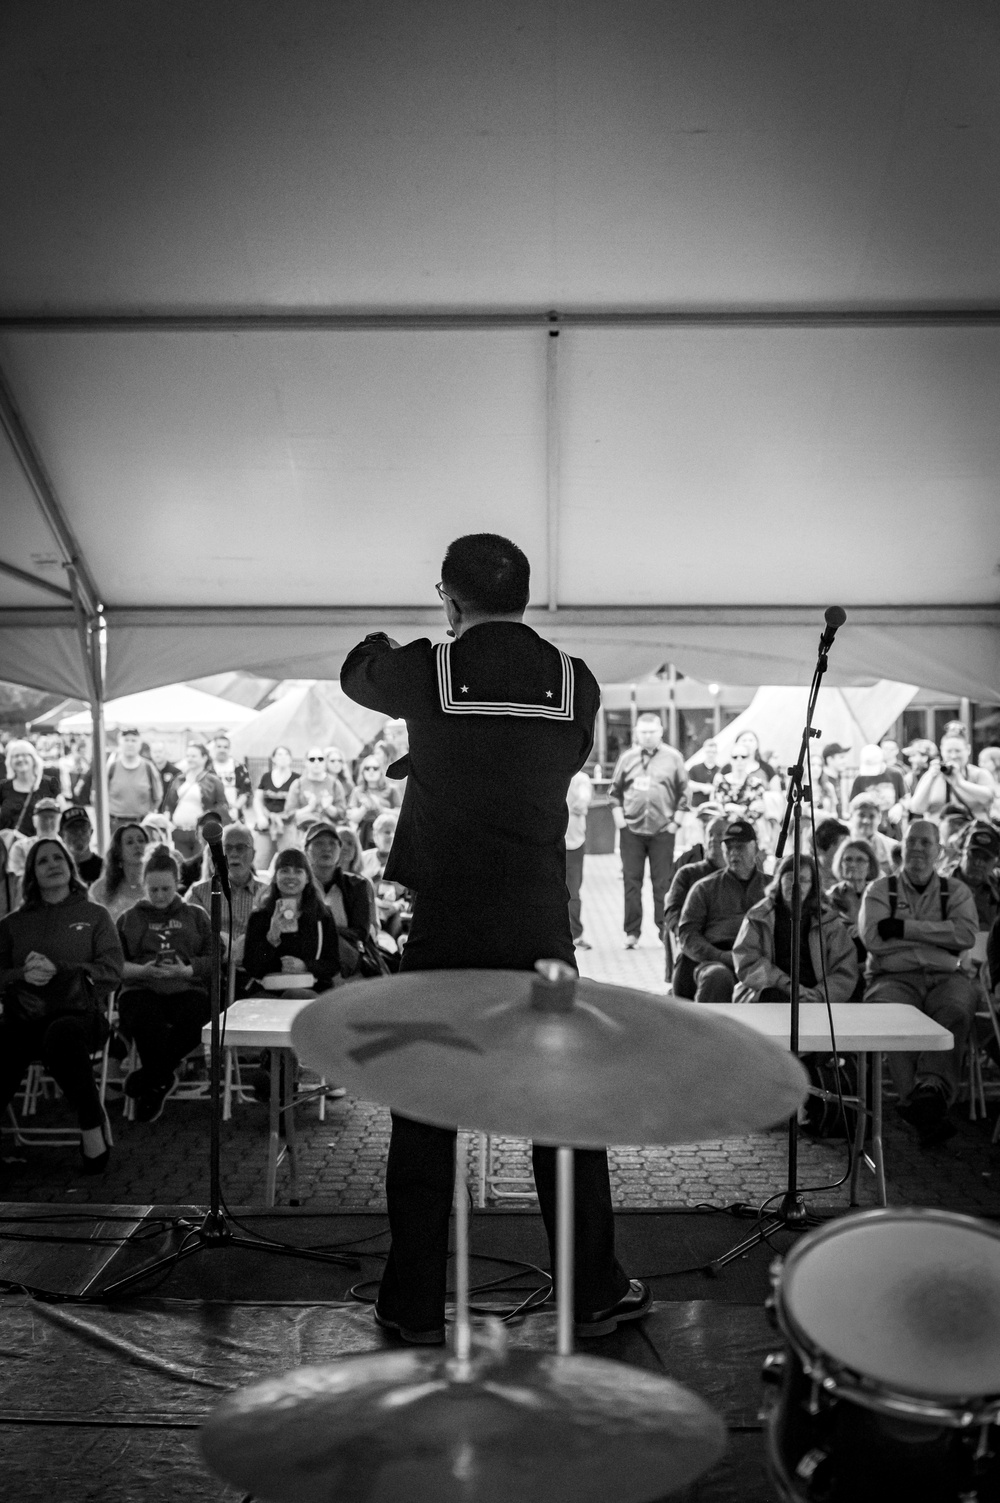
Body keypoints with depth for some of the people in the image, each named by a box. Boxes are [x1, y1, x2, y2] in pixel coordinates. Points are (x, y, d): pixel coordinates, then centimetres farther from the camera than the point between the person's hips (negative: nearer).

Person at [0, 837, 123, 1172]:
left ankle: (92, 1122, -22)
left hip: (80, 1014, -2)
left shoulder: (94, 916, 13)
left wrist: (57, 969, -11)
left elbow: (111, 972, 2)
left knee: (61, 1036, -39)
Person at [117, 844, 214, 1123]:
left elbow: (214, 958, 10)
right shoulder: (129, 918, 21)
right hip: (141, 988, -1)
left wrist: (187, 970, -9)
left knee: (193, 1019, -35)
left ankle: (148, 1078, -15)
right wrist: (142, 970, -8)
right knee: (148, 1022, -38)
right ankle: (162, 1079, -15)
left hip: (187, 987, 1)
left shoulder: (196, 916, 21)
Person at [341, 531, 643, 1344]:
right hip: (540, 933, 2)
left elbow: (357, 676, 15)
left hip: (440, 932, -1)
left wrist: (381, 644, 38)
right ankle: (595, 1292, 24)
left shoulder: (424, 670, -7)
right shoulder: (576, 681, -1)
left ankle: (416, 1306, 18)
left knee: (424, 1119, 9)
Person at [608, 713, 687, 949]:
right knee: (631, 881, 2)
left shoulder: (673, 758, 3)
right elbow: (615, 791, 11)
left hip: (663, 831, -1)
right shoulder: (627, 758, 7)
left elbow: (683, 793, 5)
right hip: (631, 830, 2)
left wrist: (676, 822, -2)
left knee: (662, 882, 1)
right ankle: (632, 932, 8)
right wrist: (619, 819, 1)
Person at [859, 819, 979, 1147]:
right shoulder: (880, 889, 15)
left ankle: (932, 1088, -45)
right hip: (893, 977, -1)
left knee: (956, 1012, -34)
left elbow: (967, 934, -3)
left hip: (946, 976, 1)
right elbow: (873, 939, -3)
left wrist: (905, 928, -7)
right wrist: (938, 935, 0)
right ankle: (927, 1111, -42)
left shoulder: (955, 891, 18)